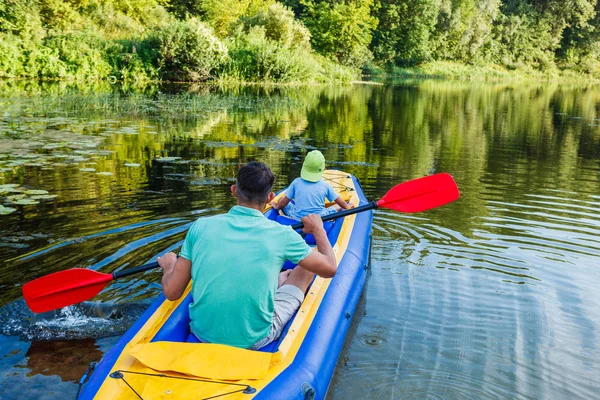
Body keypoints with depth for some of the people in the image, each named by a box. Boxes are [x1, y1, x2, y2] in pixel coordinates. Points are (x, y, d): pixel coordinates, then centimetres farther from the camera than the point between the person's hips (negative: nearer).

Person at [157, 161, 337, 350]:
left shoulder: (201, 227, -10)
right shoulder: (282, 235, -15)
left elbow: (171, 292, -6)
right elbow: (330, 269, -2)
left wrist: (169, 265, 16)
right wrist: (318, 229, 15)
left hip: (202, 334, 3)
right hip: (255, 340, -3)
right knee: (306, 267, 18)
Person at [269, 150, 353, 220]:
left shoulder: (296, 182, -7)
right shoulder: (325, 185, -6)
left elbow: (284, 202, -2)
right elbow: (339, 201, 5)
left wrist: (277, 207, 20)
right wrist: (347, 206, 27)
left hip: (297, 219, 0)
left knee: (281, 200, 21)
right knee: (338, 206, 22)